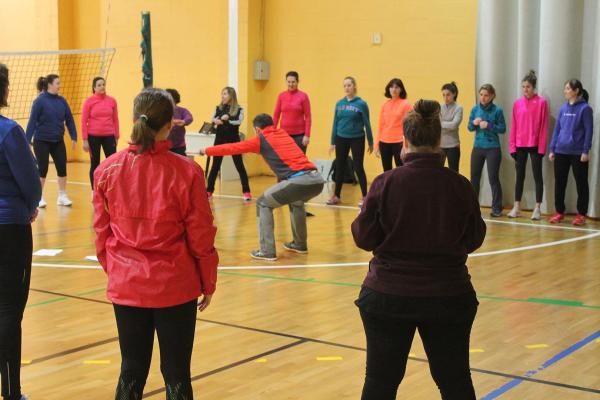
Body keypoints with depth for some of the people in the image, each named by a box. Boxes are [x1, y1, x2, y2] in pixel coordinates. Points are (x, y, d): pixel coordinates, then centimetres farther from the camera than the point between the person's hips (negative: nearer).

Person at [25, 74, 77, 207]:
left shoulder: (62, 100, 2)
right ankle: (39, 197, 16)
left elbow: (69, 120, 6)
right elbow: (32, 122, -11)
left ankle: (62, 196, 15)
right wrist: (27, 141, -13)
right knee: (43, 169, 3)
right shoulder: (40, 101, -10)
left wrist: (74, 137, 4)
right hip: (42, 141, -4)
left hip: (58, 141, 4)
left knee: (62, 168, 3)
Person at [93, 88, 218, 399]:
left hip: (125, 287, 3)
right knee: (176, 374, 10)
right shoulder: (186, 171, -13)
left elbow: (101, 232, 4)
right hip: (175, 288, -3)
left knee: (131, 372, 16)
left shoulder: (107, 169, -5)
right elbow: (200, 237, -7)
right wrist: (208, 283, 7)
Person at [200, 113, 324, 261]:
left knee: (263, 204, 13)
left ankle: (267, 251, 6)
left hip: (299, 180, -7)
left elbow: (233, 148, 19)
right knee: (296, 202, 37)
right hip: (317, 179, 7)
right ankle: (300, 244, 41)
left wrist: (206, 151, 32)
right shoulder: (283, 134, 29)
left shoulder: (261, 139, 12)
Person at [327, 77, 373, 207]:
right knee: (339, 168, 9)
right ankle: (337, 196, 19)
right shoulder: (339, 103, 5)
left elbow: (367, 124, -3)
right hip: (341, 139, 4)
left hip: (357, 139, -4)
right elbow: (335, 123, 9)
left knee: (358, 167, -1)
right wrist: (333, 142, 8)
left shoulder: (361, 104, -6)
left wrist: (370, 143, -1)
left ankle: (364, 196, 8)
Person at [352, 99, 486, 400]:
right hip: (449, 296, 2)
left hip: (388, 295, -1)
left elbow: (364, 238, -5)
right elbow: (474, 239, 4)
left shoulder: (386, 183, -12)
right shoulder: (460, 185, -7)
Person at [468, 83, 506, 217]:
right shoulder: (475, 109, 4)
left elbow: (503, 128, -7)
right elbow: (469, 128, 8)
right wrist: (474, 123, -13)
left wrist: (489, 125, -20)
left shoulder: (497, 110, -7)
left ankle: (497, 208, 5)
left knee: (493, 178, -3)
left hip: (492, 148, -4)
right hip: (477, 147, 4)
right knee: (474, 177, 10)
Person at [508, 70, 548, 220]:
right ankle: (516, 207, 16)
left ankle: (537, 208, 6)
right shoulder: (517, 103, 5)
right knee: (520, 176, 10)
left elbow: (544, 126, -7)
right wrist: (512, 146, 2)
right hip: (520, 146, 4)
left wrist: (542, 147, -10)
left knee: (537, 176, 3)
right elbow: (513, 127, 6)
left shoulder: (541, 102, -5)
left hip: (535, 146, -4)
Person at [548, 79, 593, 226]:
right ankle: (559, 212, 18)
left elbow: (589, 131, -8)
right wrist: (552, 149, 8)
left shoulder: (585, 108, -6)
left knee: (581, 184, 4)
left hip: (578, 153, -5)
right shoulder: (563, 108, 9)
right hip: (561, 152, 5)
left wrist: (586, 151, -12)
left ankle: (581, 214, 12)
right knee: (559, 183, 8)